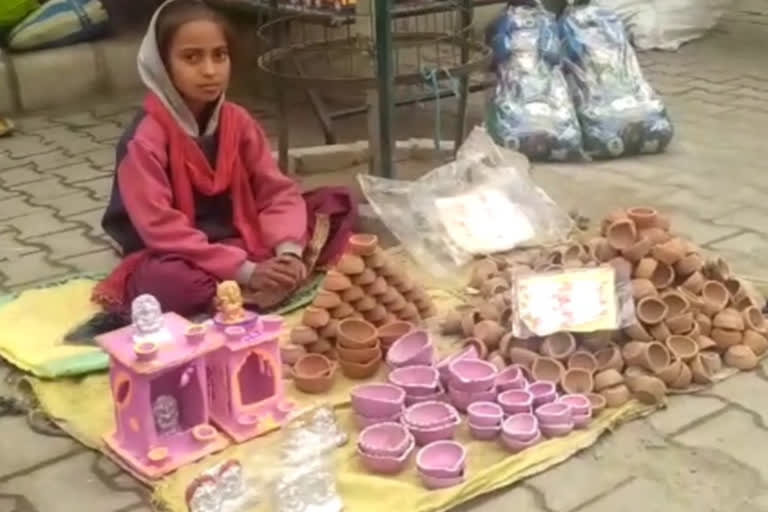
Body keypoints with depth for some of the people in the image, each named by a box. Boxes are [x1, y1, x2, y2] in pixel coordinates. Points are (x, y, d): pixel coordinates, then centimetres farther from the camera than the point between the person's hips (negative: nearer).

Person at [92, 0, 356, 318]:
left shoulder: (237, 121, 0)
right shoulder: (146, 138, -18)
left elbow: (278, 190, -3)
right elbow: (160, 227, -25)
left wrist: (289, 251, -23)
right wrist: (245, 271, -30)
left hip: (240, 242, 6)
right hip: (179, 259, -6)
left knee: (336, 203, -5)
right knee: (161, 280, -42)